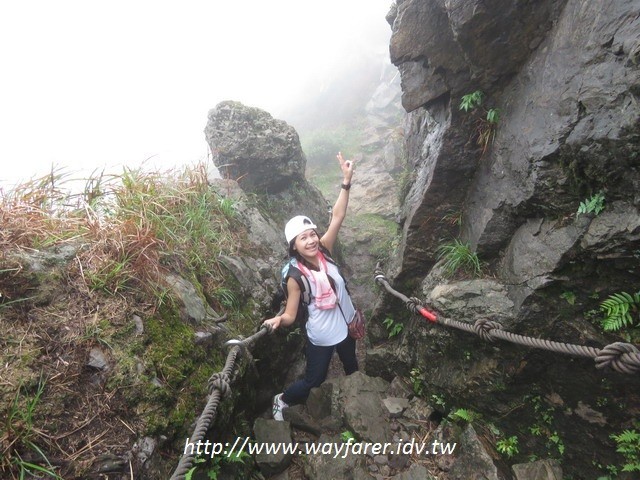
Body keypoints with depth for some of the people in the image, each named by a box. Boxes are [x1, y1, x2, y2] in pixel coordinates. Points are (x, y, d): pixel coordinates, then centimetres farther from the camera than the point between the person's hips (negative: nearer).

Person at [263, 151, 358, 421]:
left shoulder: (324, 252, -16)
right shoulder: (295, 276, -25)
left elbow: (337, 217, -21)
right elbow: (290, 315, -21)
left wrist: (346, 182, -27)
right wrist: (278, 320, -44)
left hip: (346, 325, 5)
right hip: (320, 336, -5)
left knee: (352, 366, 31)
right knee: (313, 381, 12)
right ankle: (281, 400, 41)